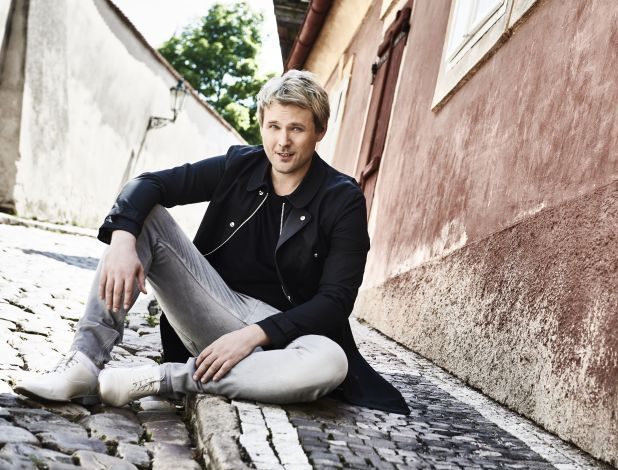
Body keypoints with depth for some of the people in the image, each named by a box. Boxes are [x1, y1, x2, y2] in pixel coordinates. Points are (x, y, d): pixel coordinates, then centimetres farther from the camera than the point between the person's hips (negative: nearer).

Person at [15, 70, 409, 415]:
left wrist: (254, 334, -26)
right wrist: (122, 240, -28)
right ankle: (85, 362, -27)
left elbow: (335, 301, -14)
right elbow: (148, 184, -7)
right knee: (145, 216, -13)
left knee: (330, 362, -38)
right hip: (215, 314, 3)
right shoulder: (239, 167, 0)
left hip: (281, 330, -2)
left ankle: (149, 380, -34)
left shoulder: (343, 200, -9)